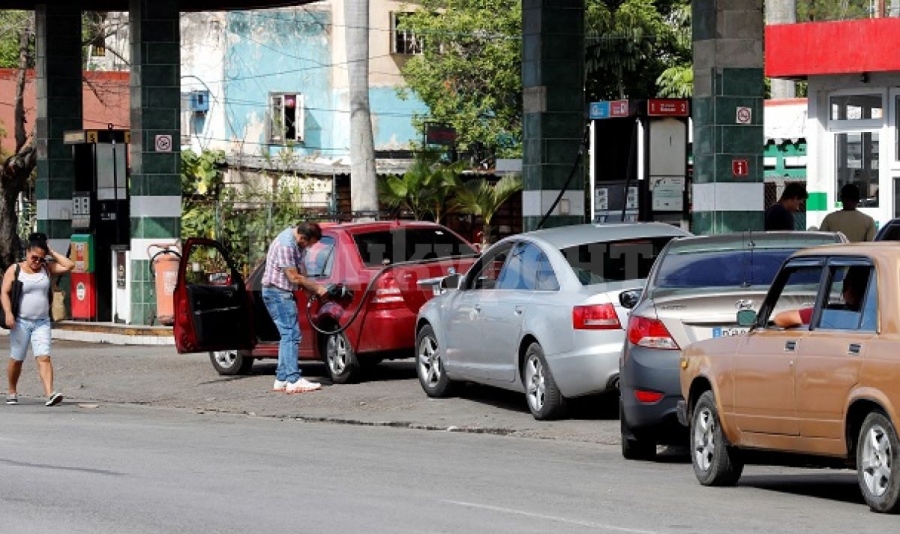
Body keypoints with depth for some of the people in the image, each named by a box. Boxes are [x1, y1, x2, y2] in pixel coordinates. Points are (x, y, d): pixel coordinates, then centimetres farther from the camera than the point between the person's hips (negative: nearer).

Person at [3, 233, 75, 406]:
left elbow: (69, 265, 4)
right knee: (16, 358, 6)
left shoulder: (47, 268, 9)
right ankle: (12, 392, 25)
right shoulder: (14, 270, 0)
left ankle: (50, 393, -24)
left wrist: (52, 253, 2)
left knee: (44, 357, -12)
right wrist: (8, 313, -19)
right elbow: (4, 293, -5)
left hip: (42, 322, 2)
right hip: (20, 322, -2)